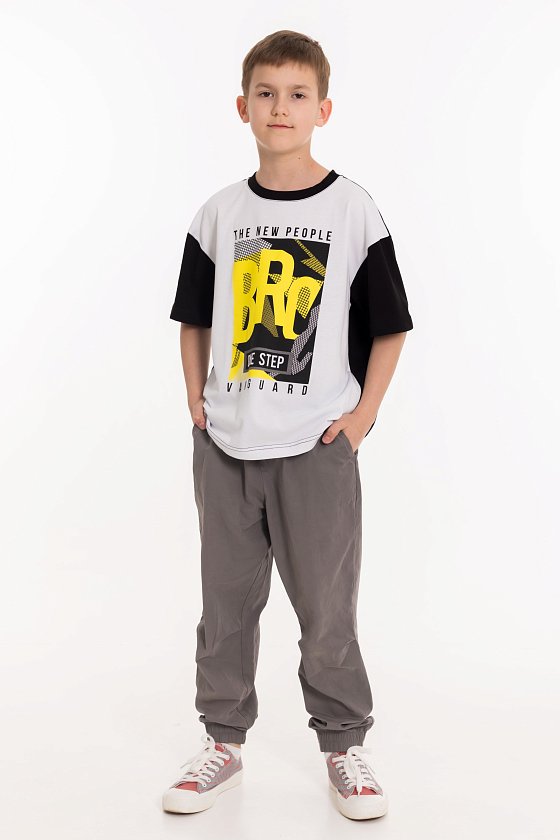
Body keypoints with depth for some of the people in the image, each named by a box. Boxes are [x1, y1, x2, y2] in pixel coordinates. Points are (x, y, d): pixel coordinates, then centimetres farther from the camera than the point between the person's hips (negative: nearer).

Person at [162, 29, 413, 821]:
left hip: (317, 445, -3)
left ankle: (345, 745, 23)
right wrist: (197, 403, 3)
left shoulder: (354, 210, -3)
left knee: (327, 604, 5)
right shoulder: (219, 214, 4)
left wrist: (365, 412, -5)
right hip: (224, 444, 3)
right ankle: (224, 740, 27)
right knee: (226, 600, 12)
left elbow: (388, 324, 2)